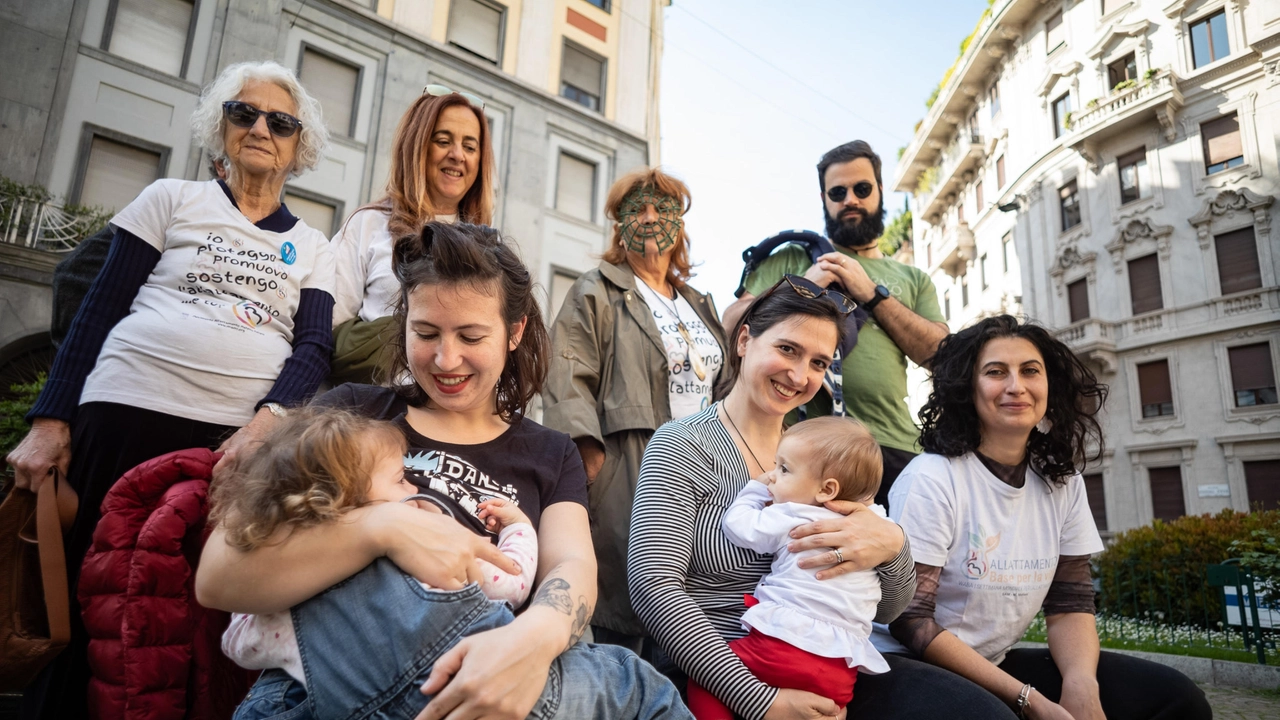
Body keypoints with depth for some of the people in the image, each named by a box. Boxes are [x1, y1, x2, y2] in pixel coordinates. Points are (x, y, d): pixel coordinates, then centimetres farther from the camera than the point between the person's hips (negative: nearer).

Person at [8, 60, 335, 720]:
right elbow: (97, 311, 7)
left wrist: (263, 424, -15)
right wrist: (50, 420, 0)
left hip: (246, 440, 1)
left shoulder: (311, 246, 14)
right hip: (129, 416, 0)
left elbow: (313, 348, 2)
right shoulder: (171, 200, 12)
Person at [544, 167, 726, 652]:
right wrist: (593, 465, -18)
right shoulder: (596, 294, 3)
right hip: (628, 473, -5)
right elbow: (568, 385, -8)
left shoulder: (700, 304, 22)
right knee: (620, 615, -4)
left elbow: (721, 384, 27)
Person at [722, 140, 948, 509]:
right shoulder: (792, 260, 12)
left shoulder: (914, 280, 18)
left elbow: (939, 352, 2)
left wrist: (871, 293, -5)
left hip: (894, 447, 3)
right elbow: (733, 323, 1)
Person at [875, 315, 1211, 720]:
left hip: (996, 664, 6)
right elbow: (909, 621, -18)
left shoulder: (1063, 483, 3)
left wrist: (1081, 683, -18)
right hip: (909, 666, -6)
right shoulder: (931, 478, -18)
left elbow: (1070, 605, 3)